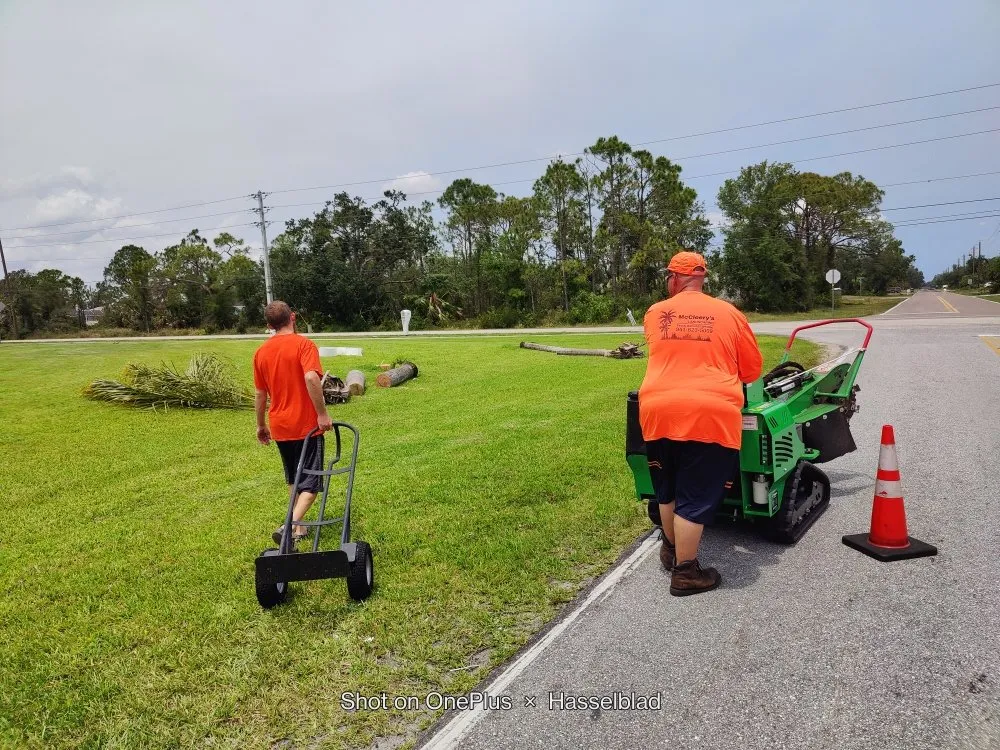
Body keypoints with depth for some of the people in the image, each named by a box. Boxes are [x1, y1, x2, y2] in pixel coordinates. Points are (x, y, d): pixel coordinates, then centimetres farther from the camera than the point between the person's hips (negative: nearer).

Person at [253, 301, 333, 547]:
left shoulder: (261, 352, 6)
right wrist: (322, 414, -21)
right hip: (307, 425, -5)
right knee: (311, 481, 1)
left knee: (293, 479, 21)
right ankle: (291, 525, -17)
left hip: (280, 427, 6)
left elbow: (260, 393, 12)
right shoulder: (303, 344, -11)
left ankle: (299, 527, 27)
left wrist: (261, 425, 21)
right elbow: (311, 378, -27)